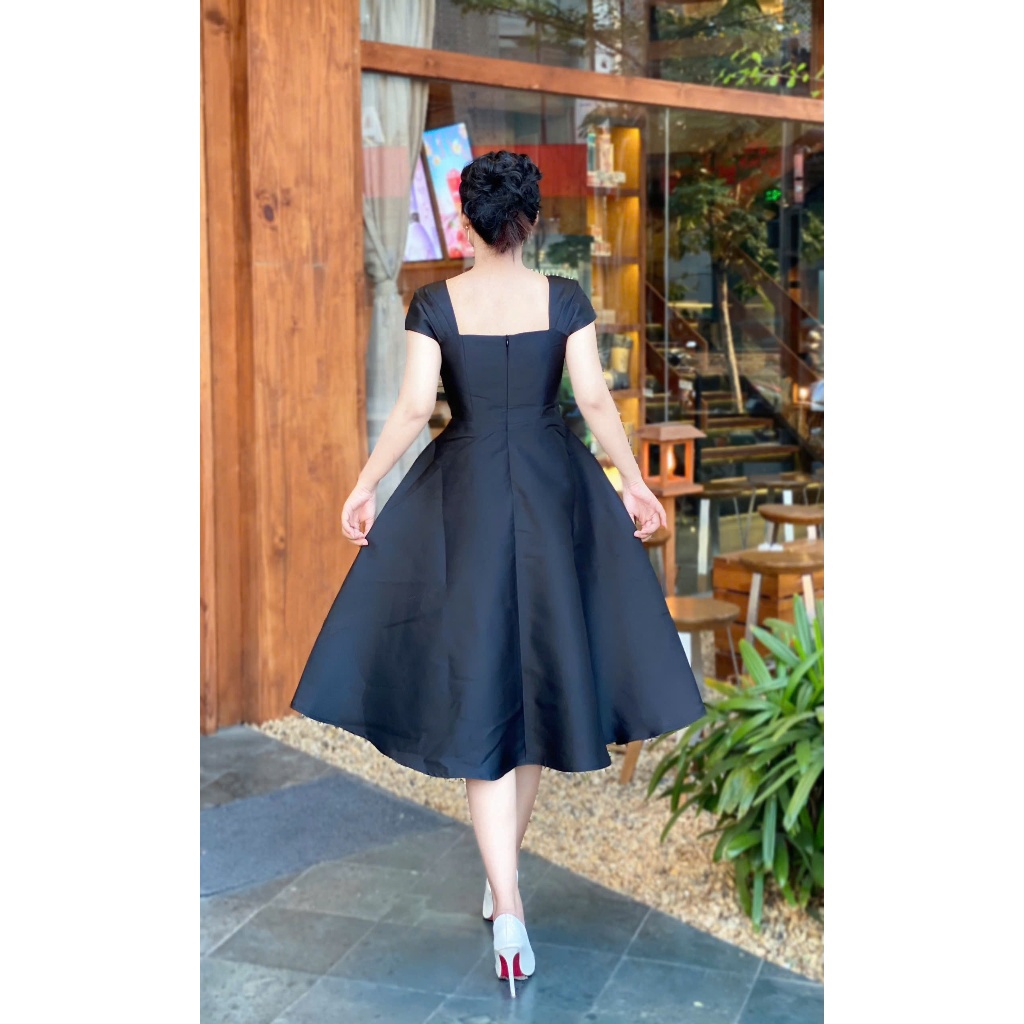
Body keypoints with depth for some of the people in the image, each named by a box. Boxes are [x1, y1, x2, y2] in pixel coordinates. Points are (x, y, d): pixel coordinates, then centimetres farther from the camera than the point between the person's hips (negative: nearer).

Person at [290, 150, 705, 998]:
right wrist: (635, 483, 3)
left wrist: (365, 486, 1)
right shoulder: (565, 298, -1)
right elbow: (594, 398, -6)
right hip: (553, 492, 2)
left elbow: (414, 407, -9)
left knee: (477, 697, 1)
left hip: (463, 497, -1)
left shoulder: (436, 302, -3)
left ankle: (508, 909, -9)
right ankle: (504, 876, 30)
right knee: (540, 676, 16)